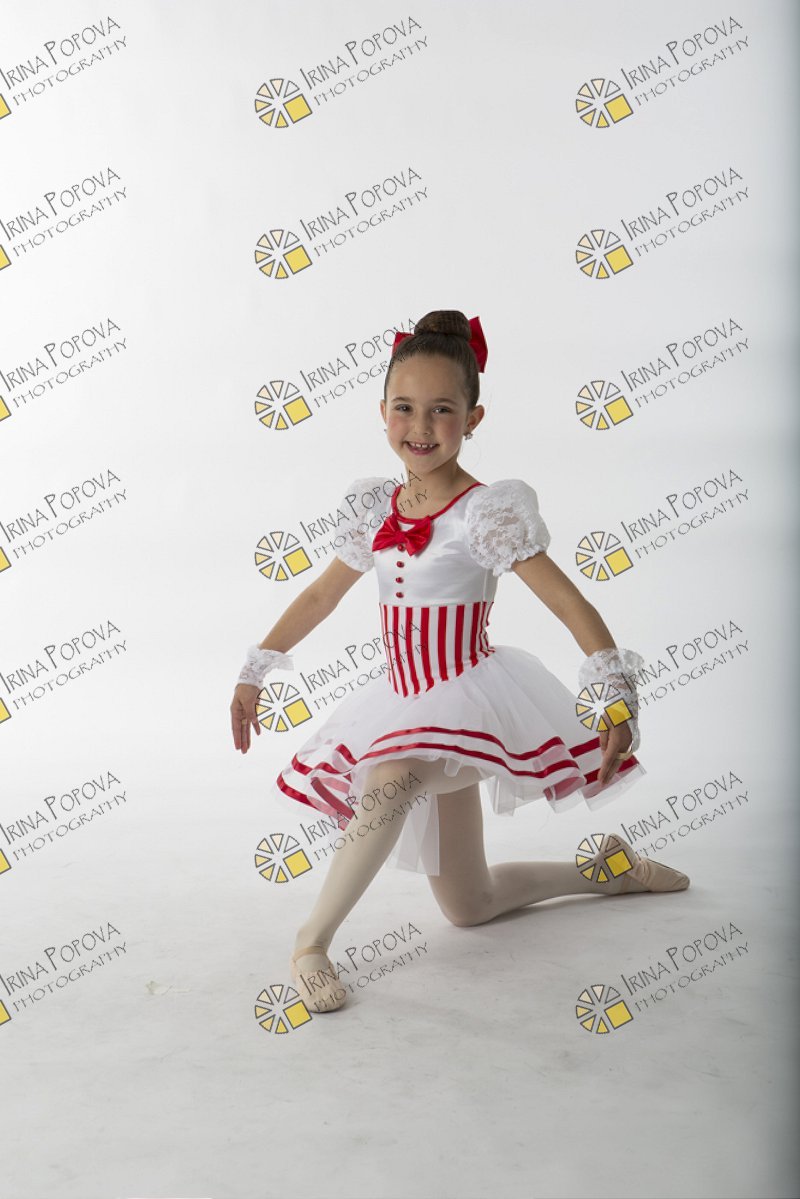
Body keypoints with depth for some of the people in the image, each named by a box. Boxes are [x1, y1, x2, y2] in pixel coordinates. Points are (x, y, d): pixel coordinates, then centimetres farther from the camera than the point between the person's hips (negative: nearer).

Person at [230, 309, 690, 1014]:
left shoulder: (487, 511, -15)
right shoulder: (376, 507, 3)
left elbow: (568, 602, -20)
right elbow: (322, 594, 14)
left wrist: (615, 694, -33)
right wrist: (254, 672, 15)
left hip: (470, 696, -6)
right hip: (408, 705, 6)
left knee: (390, 779, -40)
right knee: (468, 907, 14)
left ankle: (314, 937, -19)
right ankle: (604, 867, 38)